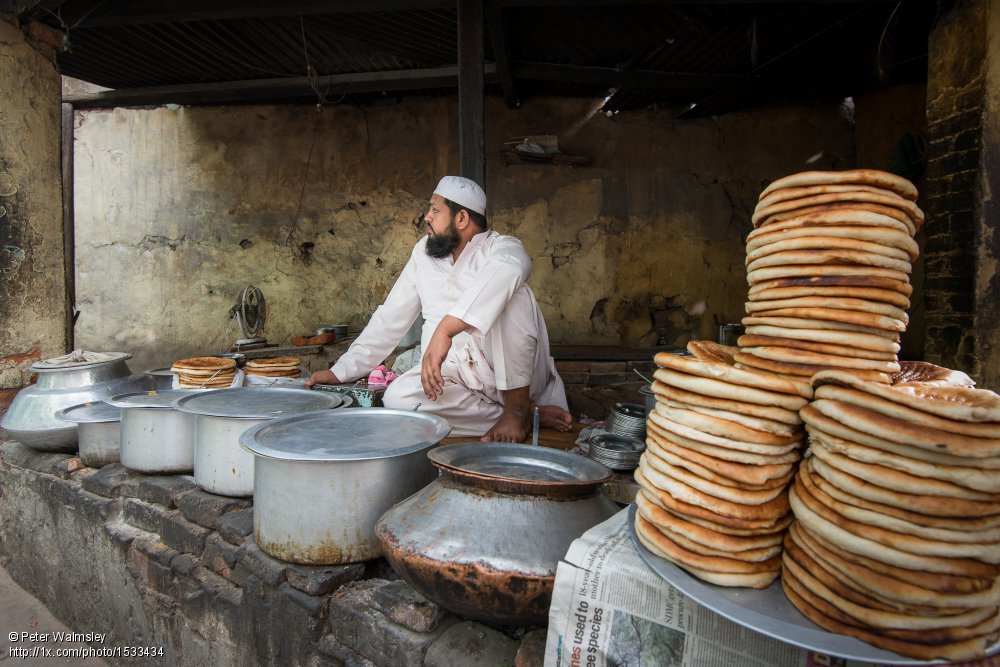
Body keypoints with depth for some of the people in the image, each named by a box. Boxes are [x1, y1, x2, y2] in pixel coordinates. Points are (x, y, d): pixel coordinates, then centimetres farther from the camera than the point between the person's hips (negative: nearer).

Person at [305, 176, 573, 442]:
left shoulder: (500, 248, -11)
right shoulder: (423, 252, 8)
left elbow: (511, 265, -38)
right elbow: (390, 318, 11)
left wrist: (445, 329, -50)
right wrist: (341, 371, 6)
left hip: (515, 378, -5)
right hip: (459, 373, 6)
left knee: (507, 297, -29)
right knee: (397, 398, -24)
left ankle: (518, 408, -18)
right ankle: (533, 414, -15)